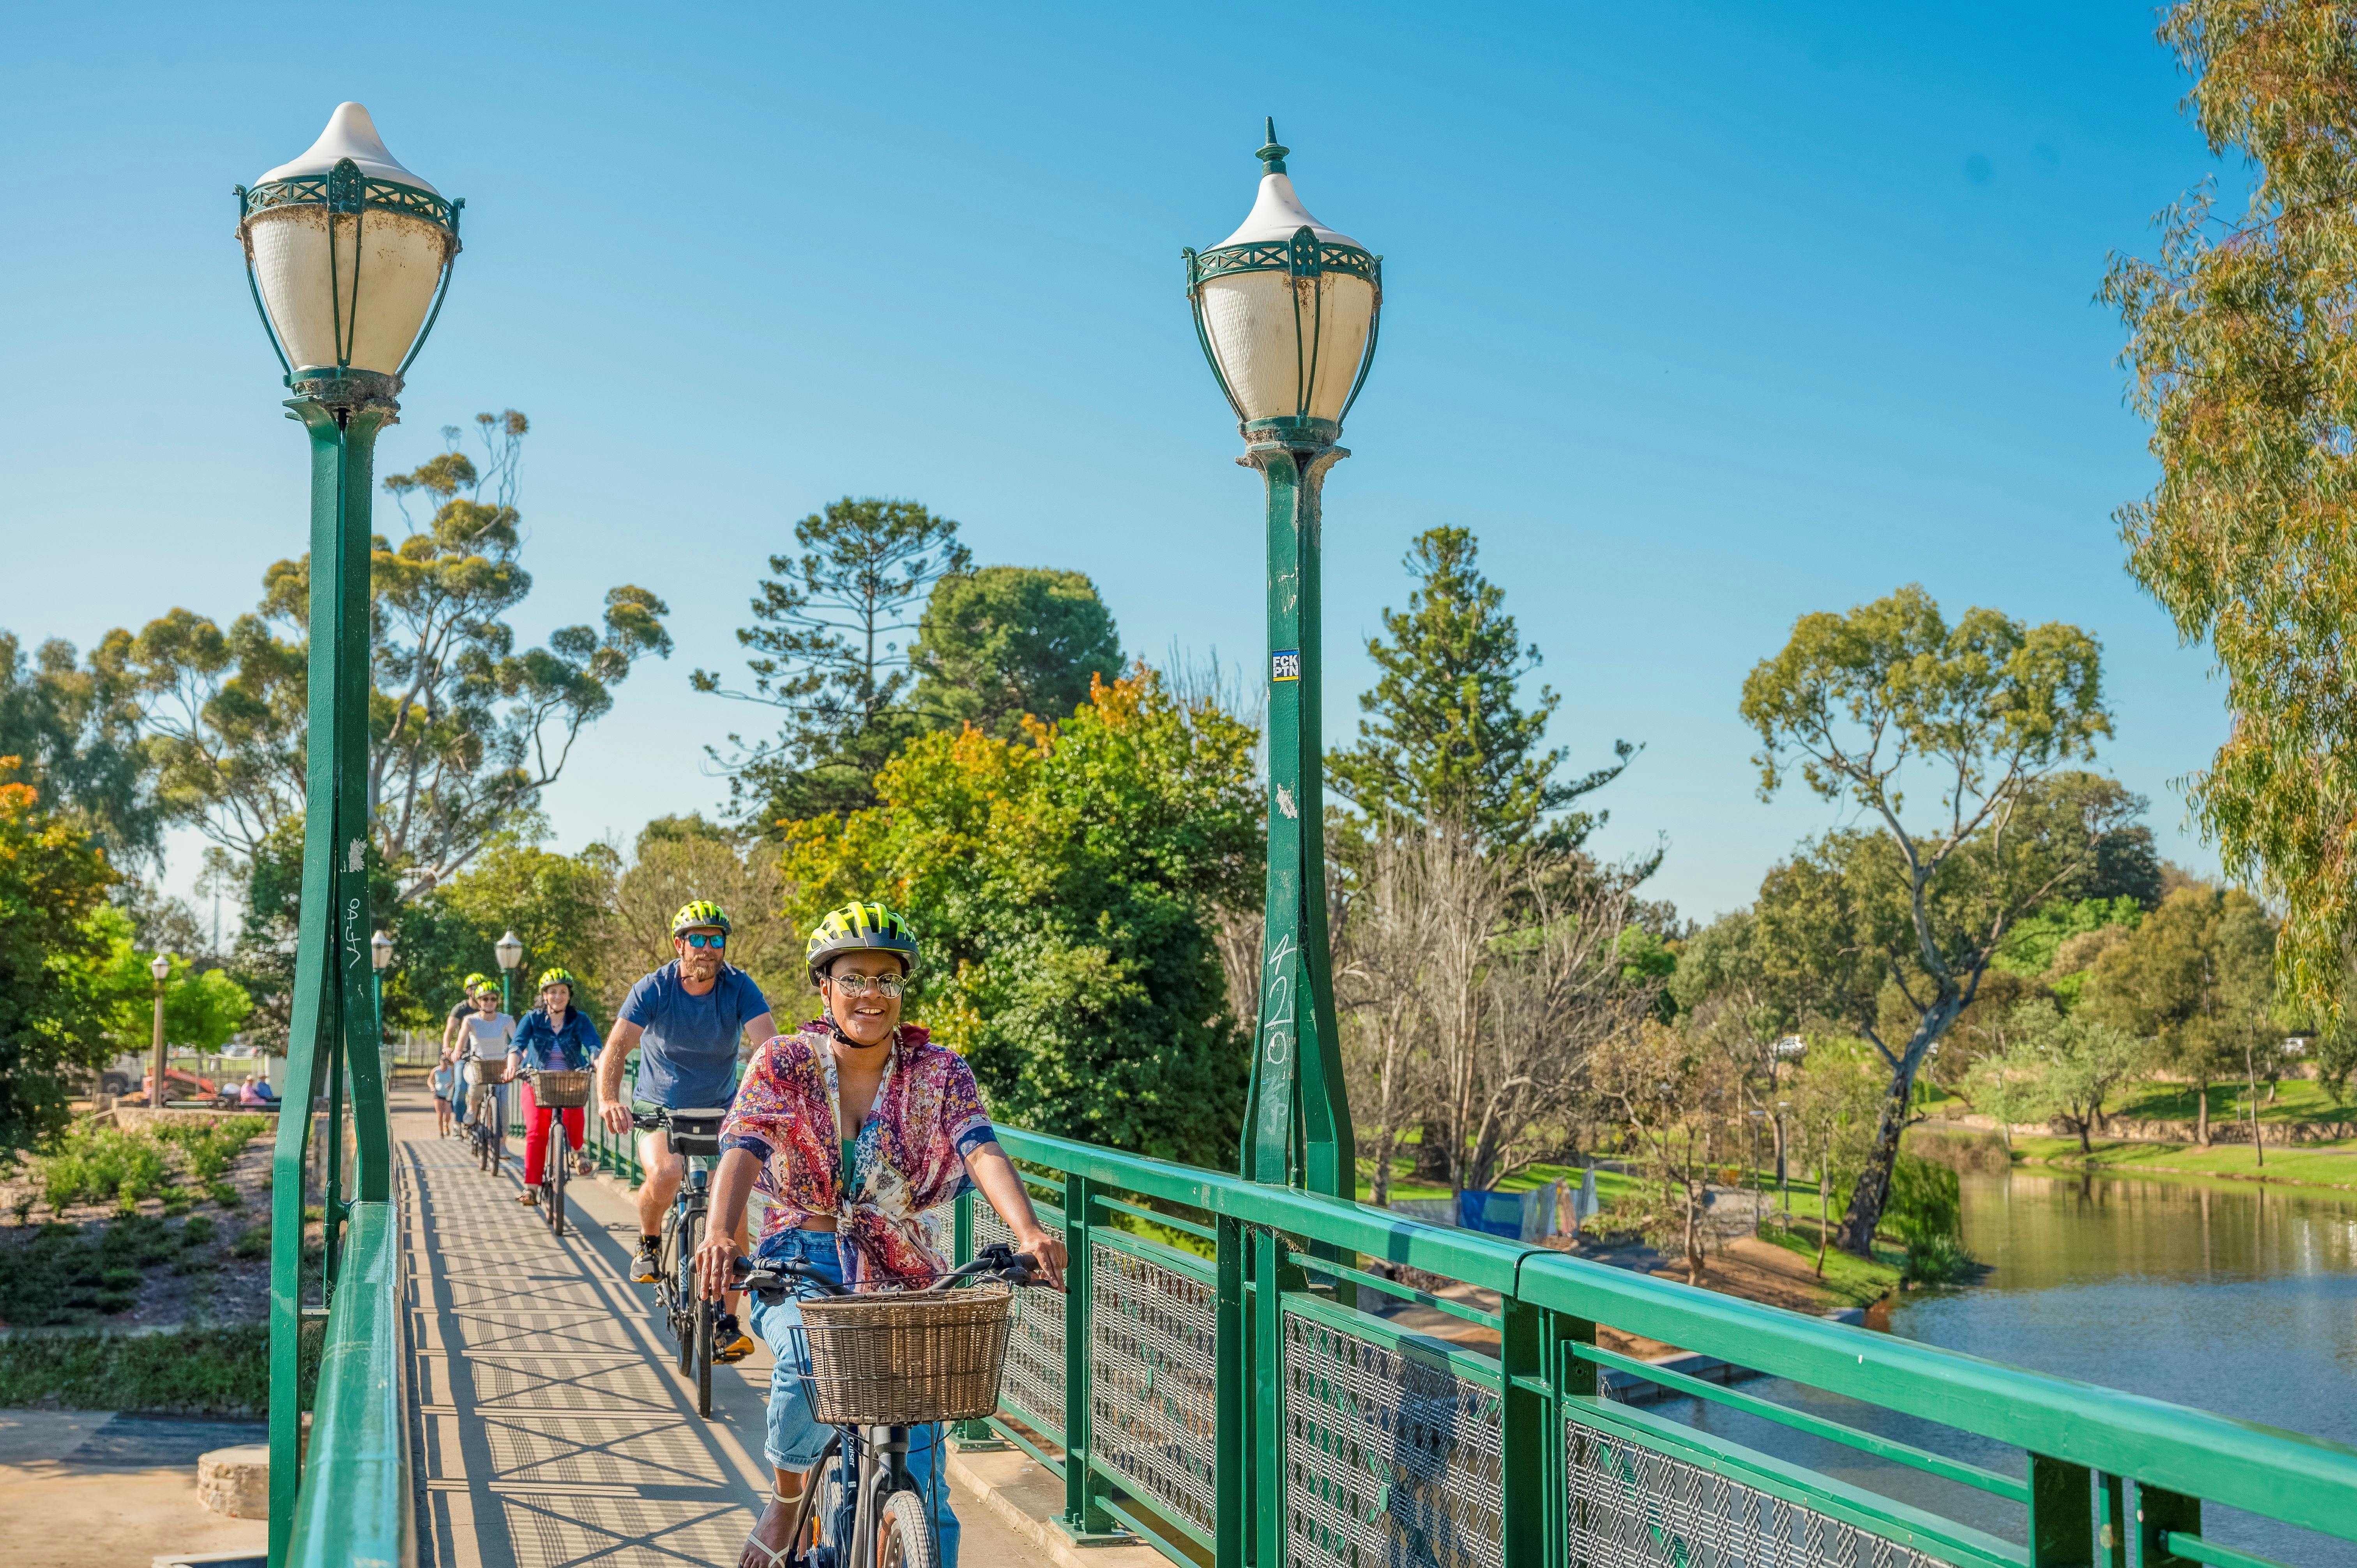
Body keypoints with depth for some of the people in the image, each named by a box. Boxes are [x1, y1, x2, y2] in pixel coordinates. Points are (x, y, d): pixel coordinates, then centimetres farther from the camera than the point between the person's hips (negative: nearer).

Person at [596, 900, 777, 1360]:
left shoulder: (739, 988, -15)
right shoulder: (653, 989, -16)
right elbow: (616, 1048, -26)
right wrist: (608, 1099, -45)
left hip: (720, 1111, 1)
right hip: (659, 1111, -1)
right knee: (664, 1176, -30)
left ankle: (728, 1321, -4)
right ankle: (649, 1241, 6)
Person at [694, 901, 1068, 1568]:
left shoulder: (940, 1073, -2)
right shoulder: (785, 1062, -3)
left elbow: (981, 1149, -18)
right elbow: (742, 1149, -18)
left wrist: (1028, 1231, -38)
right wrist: (720, 1233, -39)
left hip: (900, 1277, 1)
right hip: (802, 1264, -1)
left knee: (917, 1476, -7)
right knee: (810, 1363, -32)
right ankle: (787, 1498, -1)